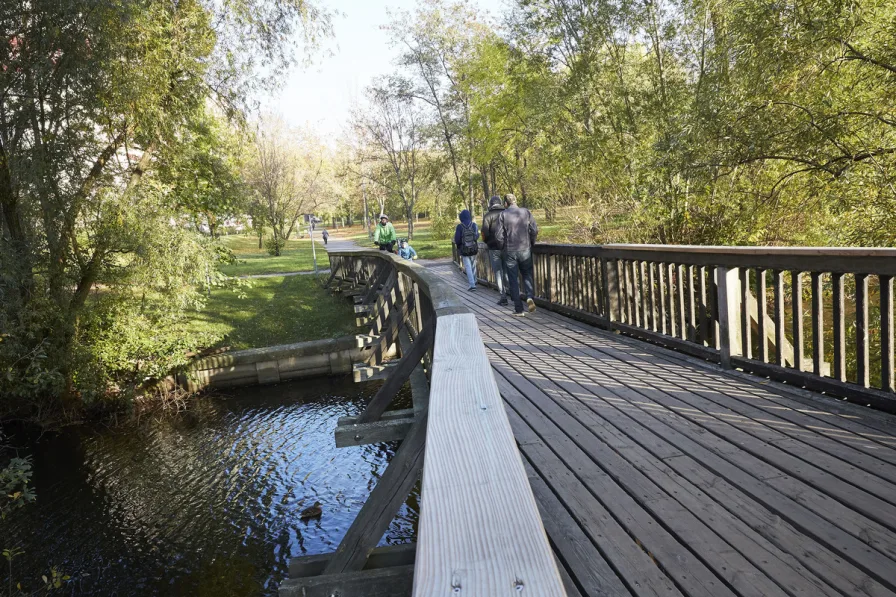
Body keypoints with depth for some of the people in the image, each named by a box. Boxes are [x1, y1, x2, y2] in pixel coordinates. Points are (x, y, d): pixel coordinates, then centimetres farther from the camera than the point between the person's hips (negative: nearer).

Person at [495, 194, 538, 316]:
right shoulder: (526, 212, 3)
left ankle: (518, 309, 4)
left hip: (510, 251, -1)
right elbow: (534, 230, -1)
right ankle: (530, 297, -8)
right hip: (525, 250, 2)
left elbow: (498, 234, -7)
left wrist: (503, 246, 9)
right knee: (527, 275, 17)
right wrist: (531, 243, 13)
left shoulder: (503, 214, -3)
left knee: (513, 280, 5)